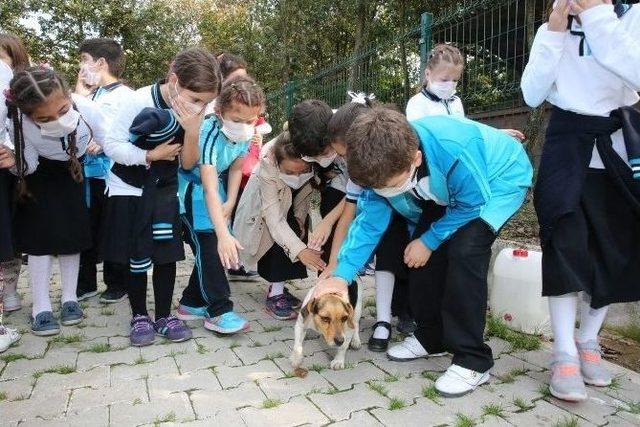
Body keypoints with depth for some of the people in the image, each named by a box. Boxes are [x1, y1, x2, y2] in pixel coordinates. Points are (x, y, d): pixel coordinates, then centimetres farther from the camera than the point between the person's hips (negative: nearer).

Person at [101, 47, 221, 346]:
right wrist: (151, 155, -24)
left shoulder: (195, 112, -11)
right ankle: (139, 316, 19)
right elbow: (112, 145, -16)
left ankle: (164, 316, 15)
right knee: (137, 256, 1)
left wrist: (192, 131, -24)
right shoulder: (140, 101, -23)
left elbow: (188, 164, -8)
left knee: (167, 253, 1)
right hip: (129, 187, -3)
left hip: (164, 188, 3)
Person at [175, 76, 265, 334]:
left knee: (211, 248, 6)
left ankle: (192, 303, 20)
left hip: (215, 182, 7)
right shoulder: (209, 135, -36)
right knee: (208, 244, -16)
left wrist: (230, 203, -9)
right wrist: (223, 235, -50)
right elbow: (210, 189, -43)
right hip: (191, 188, -7)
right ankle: (218, 311, -8)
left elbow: (236, 169, 2)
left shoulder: (246, 133, -14)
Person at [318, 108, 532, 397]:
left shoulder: (455, 150, -42)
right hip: (449, 191, 6)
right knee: (421, 252, -6)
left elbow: (472, 204, -26)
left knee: (464, 250, -25)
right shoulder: (384, 165, -23)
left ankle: (473, 360, -13)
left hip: (500, 180, -6)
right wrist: (342, 275, -22)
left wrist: (428, 241, -18)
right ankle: (432, 337, 16)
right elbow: (369, 221, -15)